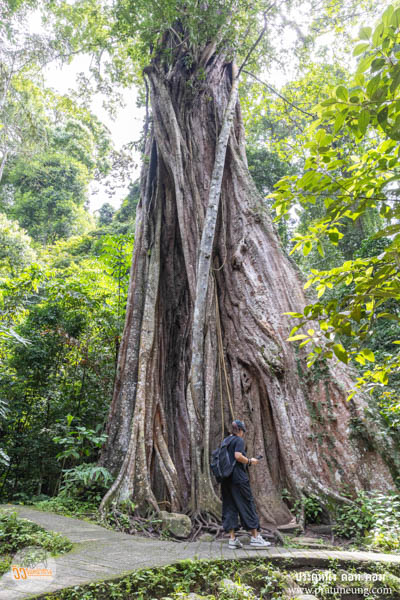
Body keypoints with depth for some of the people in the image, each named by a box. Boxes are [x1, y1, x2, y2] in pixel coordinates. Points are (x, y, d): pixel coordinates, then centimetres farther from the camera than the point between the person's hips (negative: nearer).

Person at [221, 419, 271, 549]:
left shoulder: (225, 441, 16)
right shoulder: (239, 440, -6)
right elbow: (238, 456, -21)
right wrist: (250, 461, -5)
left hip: (226, 478, 7)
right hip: (238, 477, -7)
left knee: (229, 506, 8)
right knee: (247, 504, 1)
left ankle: (232, 539, 9)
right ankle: (255, 537, 6)